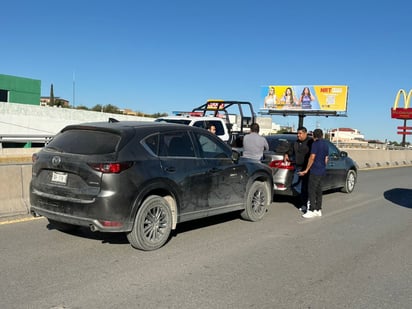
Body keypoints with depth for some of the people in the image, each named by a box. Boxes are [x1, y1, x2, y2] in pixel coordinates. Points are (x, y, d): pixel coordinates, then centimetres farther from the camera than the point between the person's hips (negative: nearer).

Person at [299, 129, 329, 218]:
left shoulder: (315, 144, -11)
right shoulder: (325, 145, 13)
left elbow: (312, 158, -16)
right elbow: (326, 159, 17)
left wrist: (306, 170, -10)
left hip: (315, 171, -8)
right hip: (322, 171, 8)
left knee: (312, 191, -6)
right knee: (318, 191, 12)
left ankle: (311, 211, -7)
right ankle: (318, 210, 16)